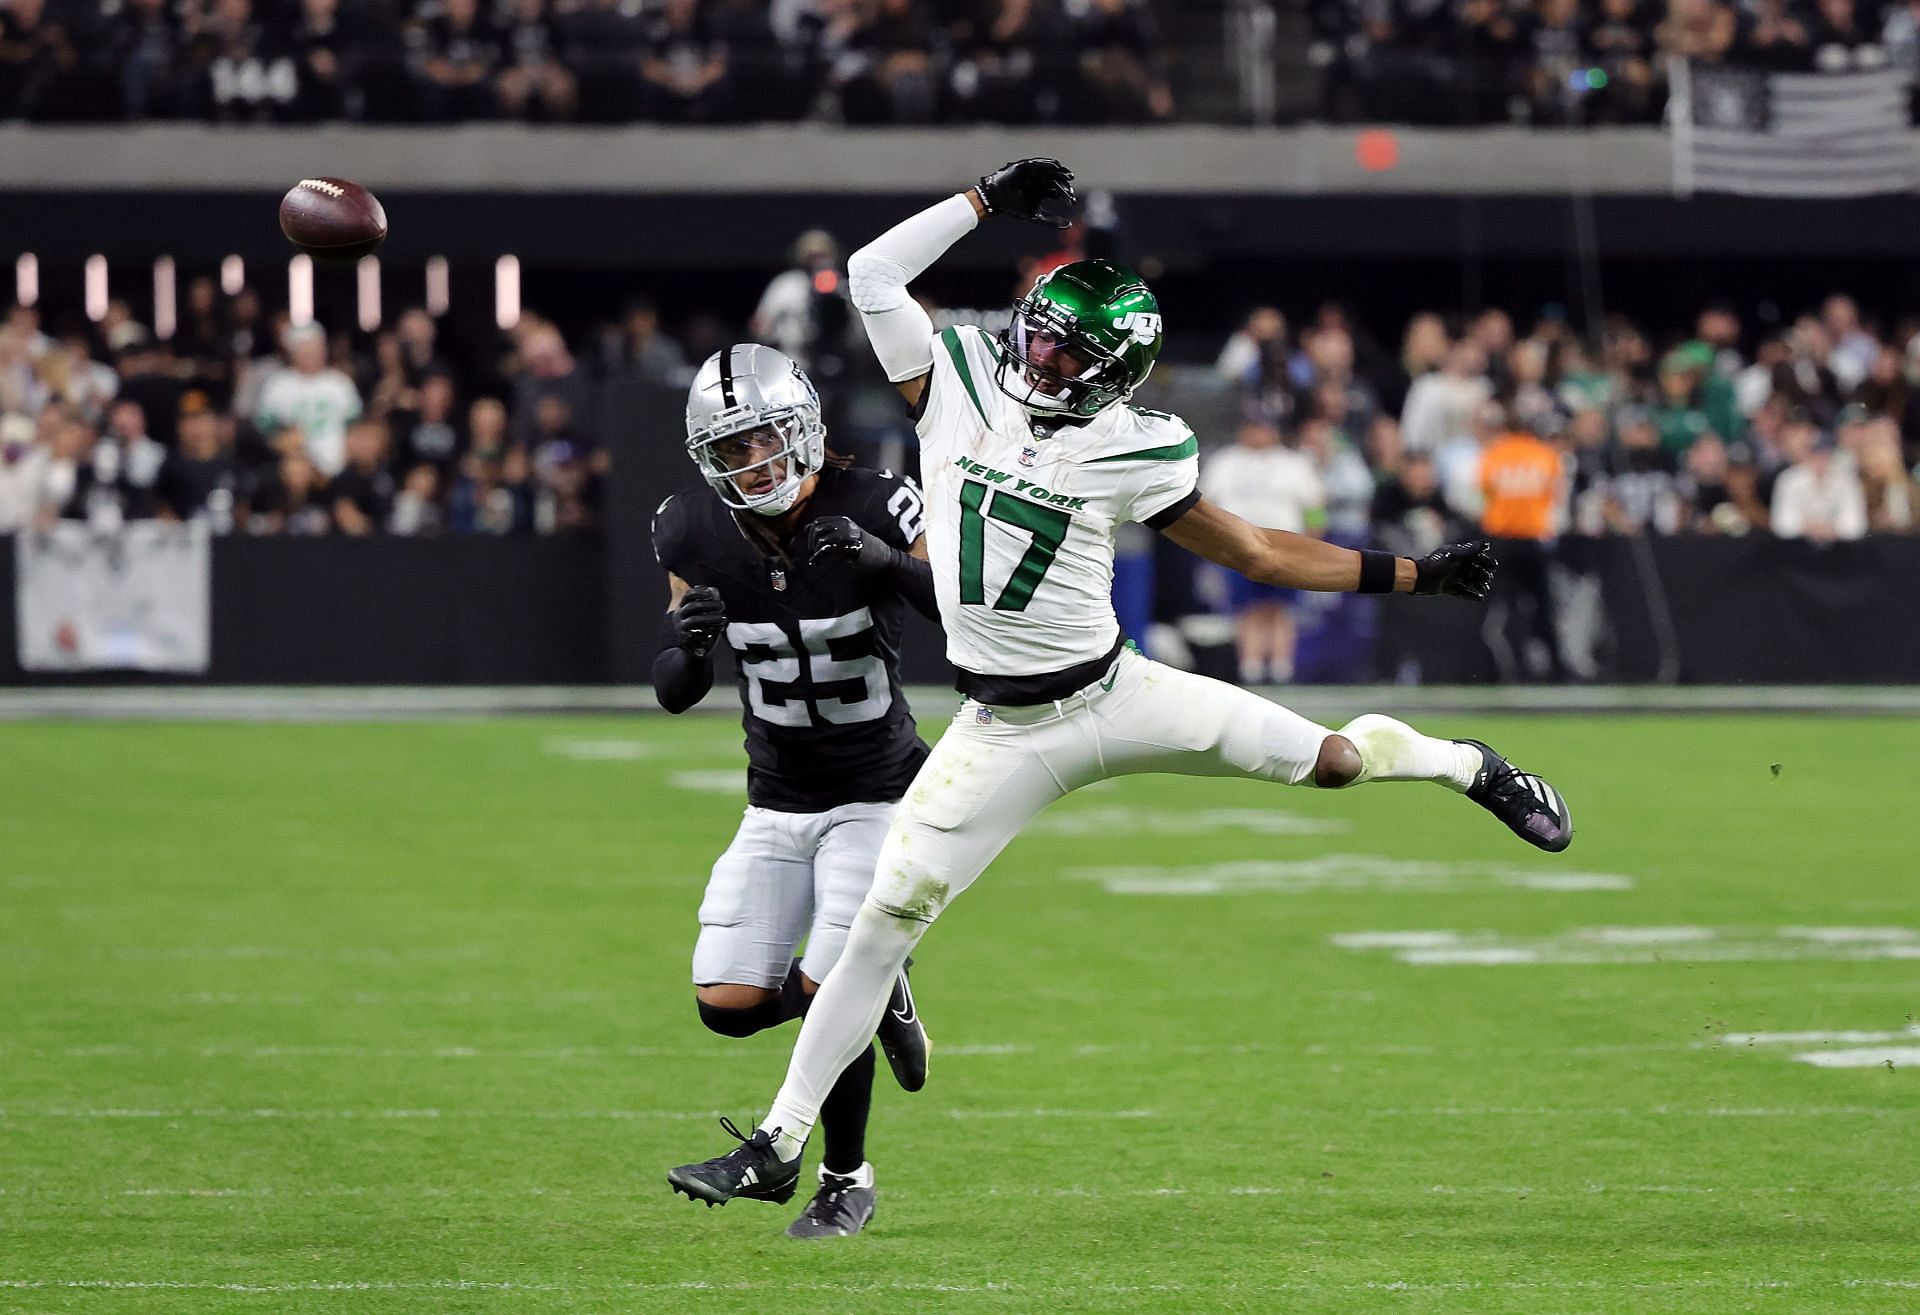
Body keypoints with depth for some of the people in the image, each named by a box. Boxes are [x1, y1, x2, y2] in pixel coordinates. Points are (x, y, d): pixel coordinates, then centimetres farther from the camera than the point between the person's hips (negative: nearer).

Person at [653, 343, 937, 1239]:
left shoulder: (872, 511, -19)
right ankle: (874, 988, 26)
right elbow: (674, 696, -1)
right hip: (777, 806, 4)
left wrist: (890, 563, -40)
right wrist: (686, 643, -24)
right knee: (730, 1005, -5)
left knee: (826, 990, -15)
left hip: (876, 795, -4)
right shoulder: (696, 535, -8)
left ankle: (846, 1181, 10)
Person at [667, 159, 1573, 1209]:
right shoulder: (960, 381, -4)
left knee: (1328, 758, 6)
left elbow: (1253, 552, 2)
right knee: (887, 915, -6)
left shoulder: (1129, 452, -8)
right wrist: (988, 202, -4)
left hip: (1116, 694, 0)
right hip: (1004, 735, 0)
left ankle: (1467, 767, 42)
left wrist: (1414, 575, 3)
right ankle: (780, 1143, 1)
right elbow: (873, 271, -4)